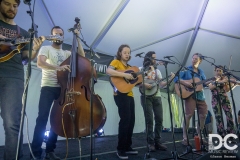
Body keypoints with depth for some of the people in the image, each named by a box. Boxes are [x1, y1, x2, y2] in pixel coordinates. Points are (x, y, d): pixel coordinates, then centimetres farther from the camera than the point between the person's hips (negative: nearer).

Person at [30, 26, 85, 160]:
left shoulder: (67, 53, 19)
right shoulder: (46, 48, 5)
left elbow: (82, 55, 7)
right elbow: (40, 63, -13)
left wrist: (77, 39, 7)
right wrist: (57, 67, -29)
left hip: (62, 88, 4)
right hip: (48, 87, -4)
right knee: (42, 118, -11)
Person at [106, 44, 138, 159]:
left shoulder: (129, 67, 23)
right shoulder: (116, 62, 1)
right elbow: (108, 71, -19)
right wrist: (124, 74, -24)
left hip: (129, 95, 8)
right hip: (120, 94, -8)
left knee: (131, 120, 8)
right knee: (125, 119, -14)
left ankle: (127, 147, 20)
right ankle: (120, 149, -1)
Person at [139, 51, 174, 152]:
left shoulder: (157, 71, 19)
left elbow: (161, 85, 10)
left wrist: (170, 79, -3)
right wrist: (144, 84, -18)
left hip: (157, 96, 5)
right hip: (146, 96, -5)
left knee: (159, 119, 1)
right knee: (149, 120, -7)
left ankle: (157, 141, 12)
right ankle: (150, 143, 2)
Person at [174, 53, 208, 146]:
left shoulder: (201, 72, 18)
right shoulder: (186, 69, 2)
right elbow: (176, 78, -8)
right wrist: (184, 82, -22)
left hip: (200, 95, 6)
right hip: (189, 94, -6)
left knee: (203, 115, 4)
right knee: (188, 115, -15)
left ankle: (199, 136, 19)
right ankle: (184, 138, -7)